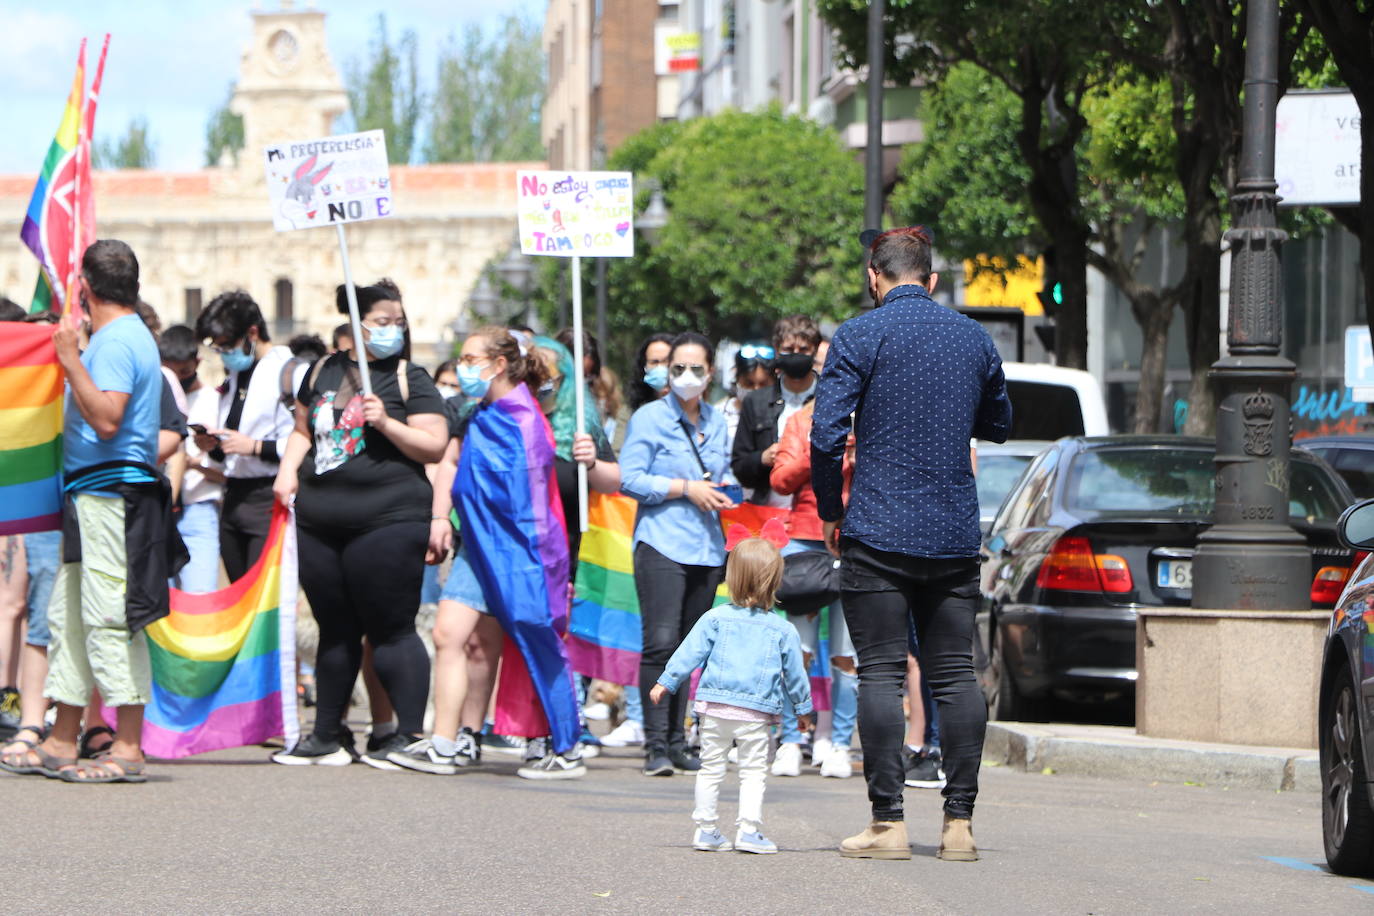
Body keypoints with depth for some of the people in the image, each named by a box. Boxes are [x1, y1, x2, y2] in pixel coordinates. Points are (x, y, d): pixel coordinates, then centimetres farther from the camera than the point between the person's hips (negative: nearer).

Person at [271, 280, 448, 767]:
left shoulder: (410, 379, 1)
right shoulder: (323, 371, 15)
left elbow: (434, 446, -5)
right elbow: (303, 429, 26)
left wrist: (386, 422, -17)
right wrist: (288, 469, 9)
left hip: (388, 520, -5)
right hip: (320, 521, 5)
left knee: (391, 629, -7)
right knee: (334, 630, 13)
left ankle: (410, 735, -2)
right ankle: (325, 737, 20)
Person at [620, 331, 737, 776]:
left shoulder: (717, 422, 16)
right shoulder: (650, 418, -1)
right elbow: (630, 480, -9)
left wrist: (719, 493, 6)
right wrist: (686, 488, -11)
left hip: (706, 547, 6)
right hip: (661, 543, -6)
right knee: (661, 642, -15)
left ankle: (676, 741, 13)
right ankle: (656, 744, -15)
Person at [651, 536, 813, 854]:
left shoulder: (715, 618, 2)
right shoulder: (782, 630, 3)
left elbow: (690, 653, 1)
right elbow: (794, 673, 10)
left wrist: (666, 683, 7)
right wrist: (803, 707, 22)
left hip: (715, 707, 1)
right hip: (756, 714, -1)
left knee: (710, 768, 9)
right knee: (753, 771, 4)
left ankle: (706, 829, 10)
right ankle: (749, 829, -6)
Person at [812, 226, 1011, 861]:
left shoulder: (860, 336, -5)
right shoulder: (975, 339, 9)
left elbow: (826, 437, -11)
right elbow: (998, 426, 24)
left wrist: (831, 512, 2)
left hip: (879, 531, -4)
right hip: (955, 536, 4)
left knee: (880, 672, -2)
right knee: (955, 674, 5)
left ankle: (888, 822, -6)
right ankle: (959, 822, 3)